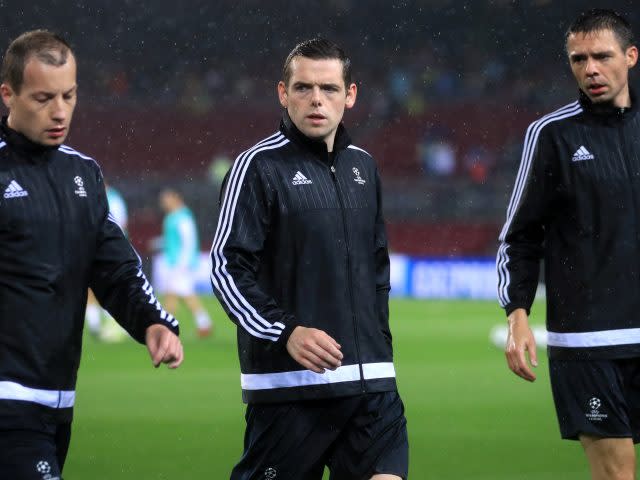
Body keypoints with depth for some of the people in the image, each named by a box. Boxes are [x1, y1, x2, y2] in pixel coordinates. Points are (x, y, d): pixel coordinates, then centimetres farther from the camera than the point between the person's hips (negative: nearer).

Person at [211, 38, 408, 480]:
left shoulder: (362, 166, 14)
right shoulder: (260, 166, -5)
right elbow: (227, 267, -10)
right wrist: (286, 333, -20)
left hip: (371, 382, 5)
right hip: (287, 381, -5)